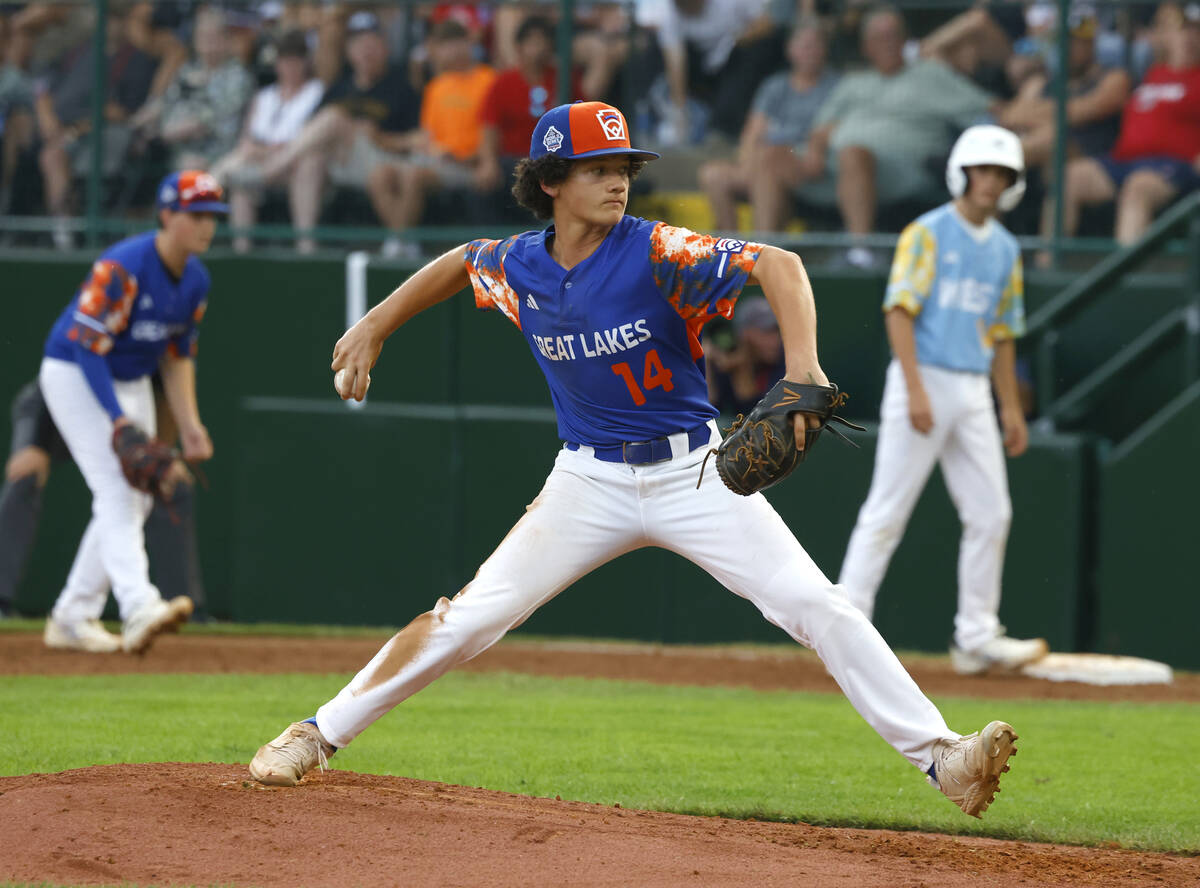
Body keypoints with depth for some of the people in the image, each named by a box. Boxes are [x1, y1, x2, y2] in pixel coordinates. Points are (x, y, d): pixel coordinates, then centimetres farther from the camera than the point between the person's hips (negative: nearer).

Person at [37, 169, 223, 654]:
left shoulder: (196, 279, 0)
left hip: (130, 382, 9)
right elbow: (87, 345, -27)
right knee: (116, 492, -21)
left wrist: (188, 424, 1)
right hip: (75, 377, -9)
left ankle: (72, 617, 14)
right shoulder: (122, 267, -27)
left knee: (135, 500, 6)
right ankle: (139, 609, -35)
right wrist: (119, 420, -33)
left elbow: (178, 355, 10)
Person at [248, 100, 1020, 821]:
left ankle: (941, 759, -13)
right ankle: (319, 735, 11)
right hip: (591, 483, 2)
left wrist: (802, 364, -43)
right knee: (470, 616, -2)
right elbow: (459, 264, 20)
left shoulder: (657, 253, -17)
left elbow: (776, 265, -28)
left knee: (818, 608, -13)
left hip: (694, 473, -2)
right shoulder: (519, 268, -3)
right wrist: (373, 330, 20)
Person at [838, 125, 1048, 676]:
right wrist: (916, 389, -20)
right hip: (924, 378, -7)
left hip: (974, 391, 7)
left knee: (991, 514, 2)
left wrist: (1011, 407, 14)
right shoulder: (927, 234, -5)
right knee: (888, 511, -7)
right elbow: (900, 310, -12)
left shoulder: (1005, 249, 15)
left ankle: (976, 639, 8)